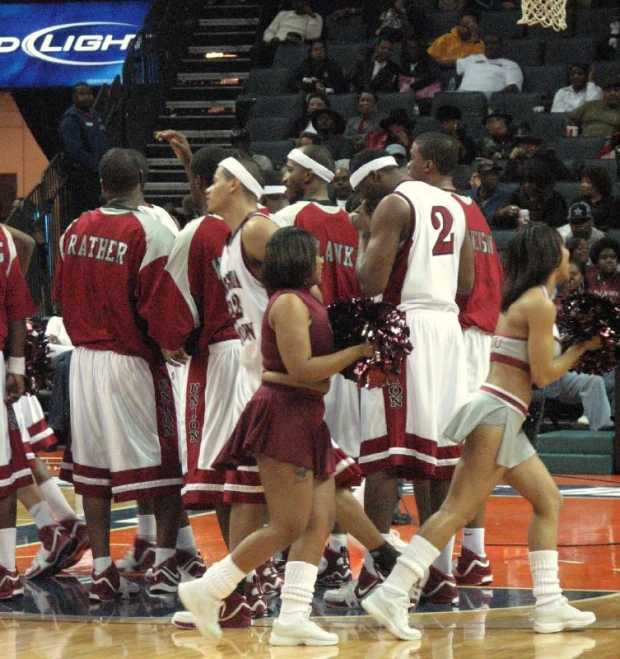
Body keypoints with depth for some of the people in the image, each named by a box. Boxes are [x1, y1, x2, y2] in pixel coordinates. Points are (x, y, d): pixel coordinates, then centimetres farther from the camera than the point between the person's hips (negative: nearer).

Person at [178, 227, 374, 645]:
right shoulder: (289, 302, -11)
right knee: (289, 526, -11)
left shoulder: (308, 302, 19)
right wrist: (357, 351, -13)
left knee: (320, 521, 1)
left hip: (308, 420, 10)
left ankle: (293, 618, -2)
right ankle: (208, 590, -1)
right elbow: (301, 369, -18)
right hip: (284, 416, -10)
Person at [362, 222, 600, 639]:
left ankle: (549, 606, 9)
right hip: (497, 413, -10)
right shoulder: (540, 304, -11)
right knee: (458, 510, -14)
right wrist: (582, 346, 0)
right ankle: (392, 595, -19)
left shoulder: (524, 300, 17)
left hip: (506, 421, 10)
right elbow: (544, 374, -11)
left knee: (549, 501, 12)